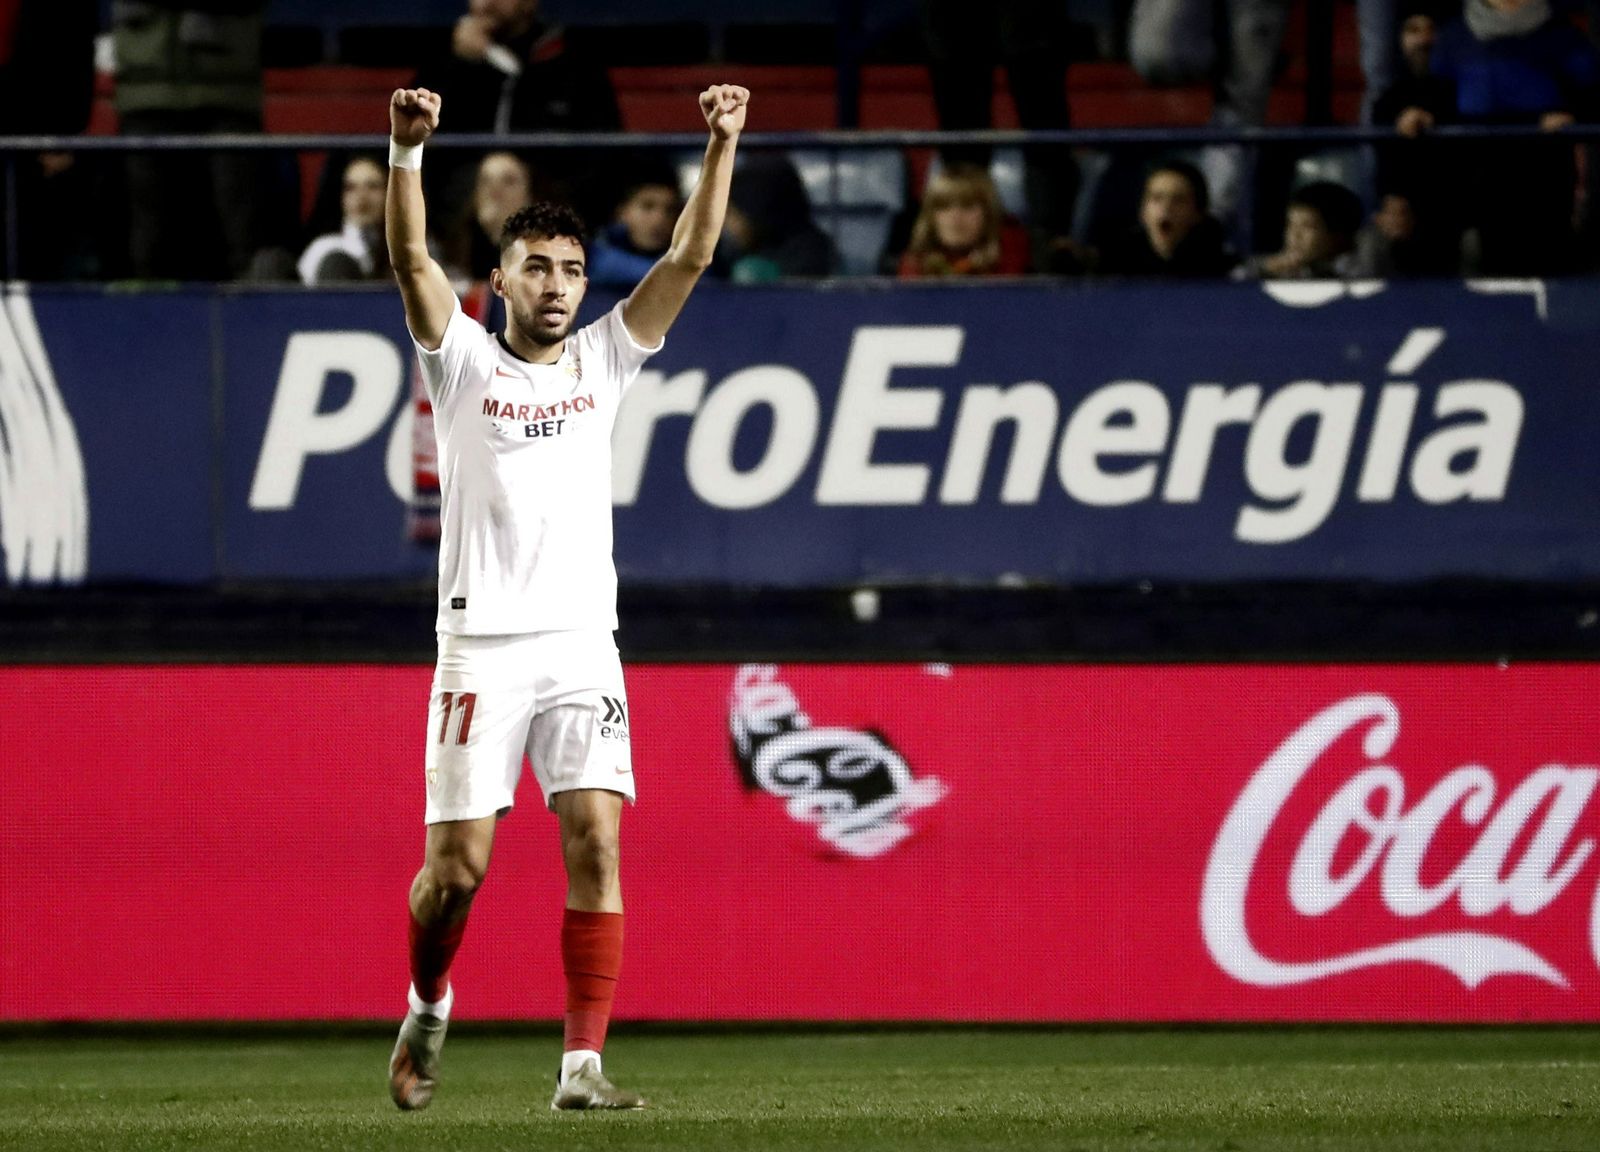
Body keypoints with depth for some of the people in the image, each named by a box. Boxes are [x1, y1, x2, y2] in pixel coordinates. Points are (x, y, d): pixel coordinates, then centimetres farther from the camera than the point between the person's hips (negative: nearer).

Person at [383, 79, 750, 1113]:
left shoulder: (603, 361, 12)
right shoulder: (465, 362, 5)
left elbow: (691, 258, 5)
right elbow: (412, 257, -10)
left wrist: (722, 145, -6)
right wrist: (409, 150, -25)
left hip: (582, 645, 2)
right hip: (483, 647, -2)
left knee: (597, 840, -11)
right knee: (458, 863, -4)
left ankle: (583, 1066, -12)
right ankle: (428, 1008, 25)